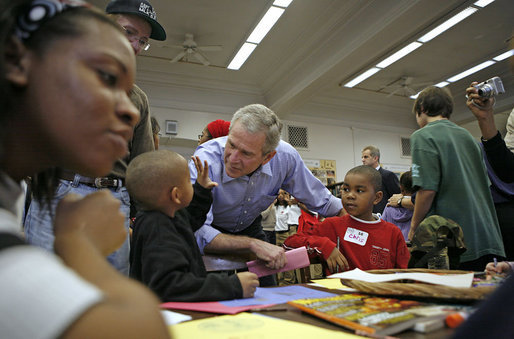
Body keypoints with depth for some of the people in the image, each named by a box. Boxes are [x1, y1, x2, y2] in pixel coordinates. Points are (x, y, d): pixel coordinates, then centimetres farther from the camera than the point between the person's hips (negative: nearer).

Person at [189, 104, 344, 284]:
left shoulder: (285, 156, -24)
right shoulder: (205, 162, -36)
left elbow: (319, 199, -6)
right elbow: (197, 233, -42)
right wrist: (252, 244, -49)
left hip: (250, 227, 3)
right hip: (213, 231, -2)